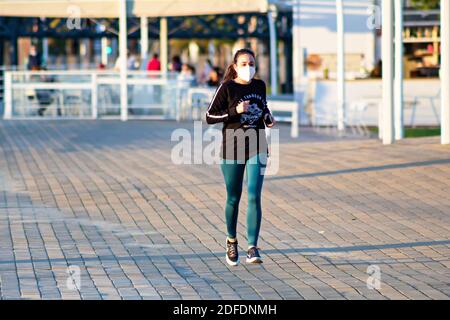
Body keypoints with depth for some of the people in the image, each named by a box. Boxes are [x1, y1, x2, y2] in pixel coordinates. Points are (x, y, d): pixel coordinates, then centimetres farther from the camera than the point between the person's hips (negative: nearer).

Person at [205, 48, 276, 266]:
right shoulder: (226, 88, -6)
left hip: (257, 148, 2)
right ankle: (231, 242, 32)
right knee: (233, 198, 9)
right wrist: (235, 111, -20)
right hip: (232, 148, -2)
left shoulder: (259, 85, 7)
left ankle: (252, 248, -12)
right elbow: (210, 116, -9)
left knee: (254, 197, -10)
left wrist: (268, 118, 7)